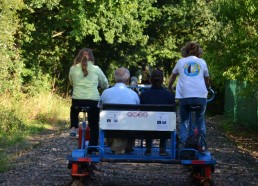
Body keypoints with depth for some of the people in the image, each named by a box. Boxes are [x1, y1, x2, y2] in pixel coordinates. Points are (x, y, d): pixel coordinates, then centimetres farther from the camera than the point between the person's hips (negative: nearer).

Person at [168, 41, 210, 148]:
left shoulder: (181, 61, 14)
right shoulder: (202, 62, 14)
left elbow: (173, 77, 26)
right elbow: (207, 80, 24)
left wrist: (169, 88, 44)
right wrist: (207, 88, 44)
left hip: (184, 95, 0)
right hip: (200, 95, 0)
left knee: (184, 121, 11)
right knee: (200, 120, 16)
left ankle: (183, 143, -3)